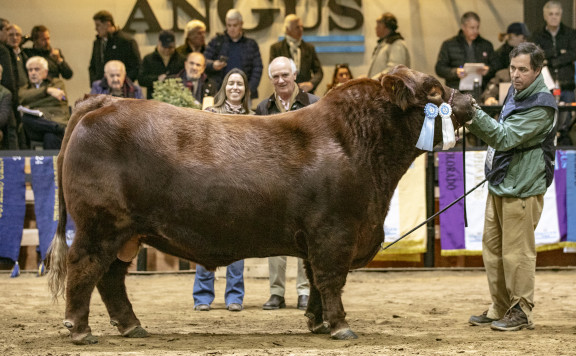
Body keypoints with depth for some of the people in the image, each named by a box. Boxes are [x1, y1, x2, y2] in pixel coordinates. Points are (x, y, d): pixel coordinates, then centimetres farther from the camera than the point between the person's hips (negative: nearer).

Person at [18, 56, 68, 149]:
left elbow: (56, 100, 5)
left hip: (57, 119, -1)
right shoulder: (25, 89, 30)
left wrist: (31, 105, 5)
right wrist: (48, 90, -5)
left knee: (50, 138, -40)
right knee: (26, 117, -38)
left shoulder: (57, 82, 27)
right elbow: (24, 97, 3)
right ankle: (62, 130, -44)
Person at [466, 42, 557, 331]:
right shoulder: (516, 92, 11)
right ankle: (500, 309, 23)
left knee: (516, 252, -4)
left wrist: (475, 115, -32)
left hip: (521, 189, -9)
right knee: (492, 248, 13)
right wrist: (474, 124, 8)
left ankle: (521, 312, 6)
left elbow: (505, 137, -25)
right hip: (499, 184, 9)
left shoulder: (541, 105, -18)